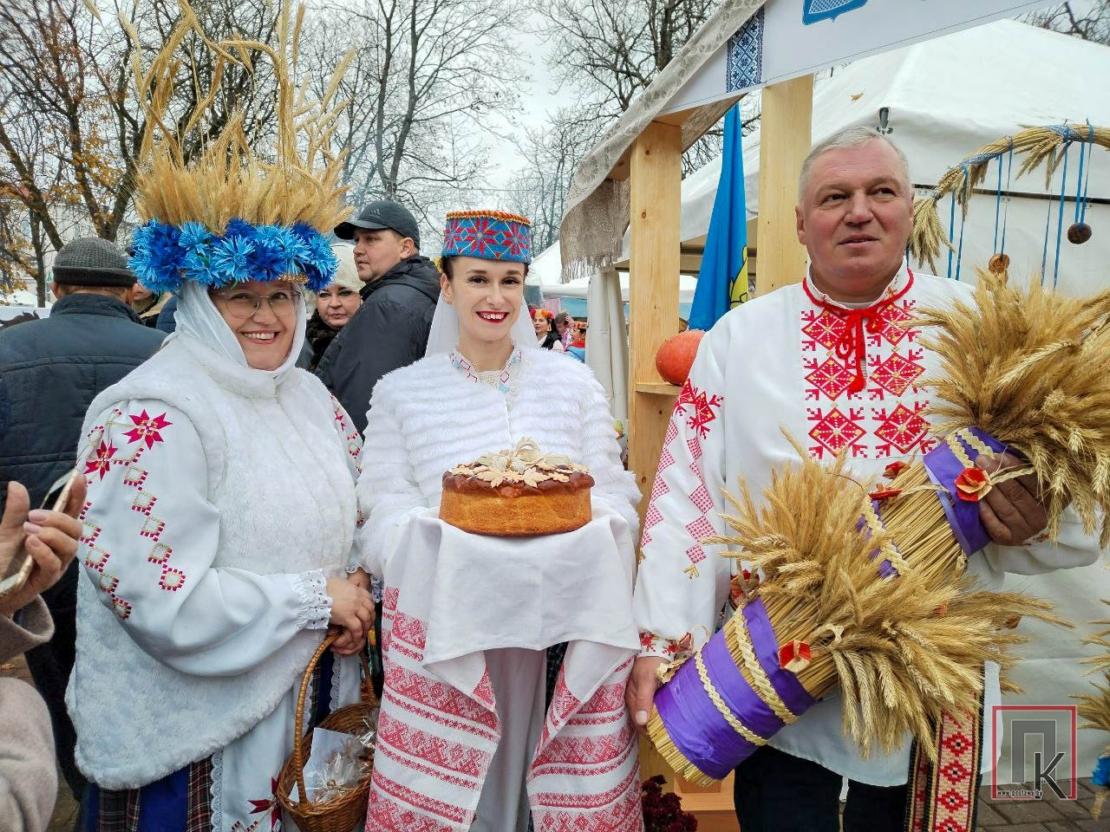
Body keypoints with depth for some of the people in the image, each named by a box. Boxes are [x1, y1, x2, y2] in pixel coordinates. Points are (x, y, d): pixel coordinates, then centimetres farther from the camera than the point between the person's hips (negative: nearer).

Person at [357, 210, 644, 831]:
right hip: (446, 624, -1)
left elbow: (615, 497, 6)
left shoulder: (574, 381, 10)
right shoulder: (401, 392, 6)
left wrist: (585, 533, -15)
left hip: (562, 622, 2)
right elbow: (384, 520, 1)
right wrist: (435, 542, -20)